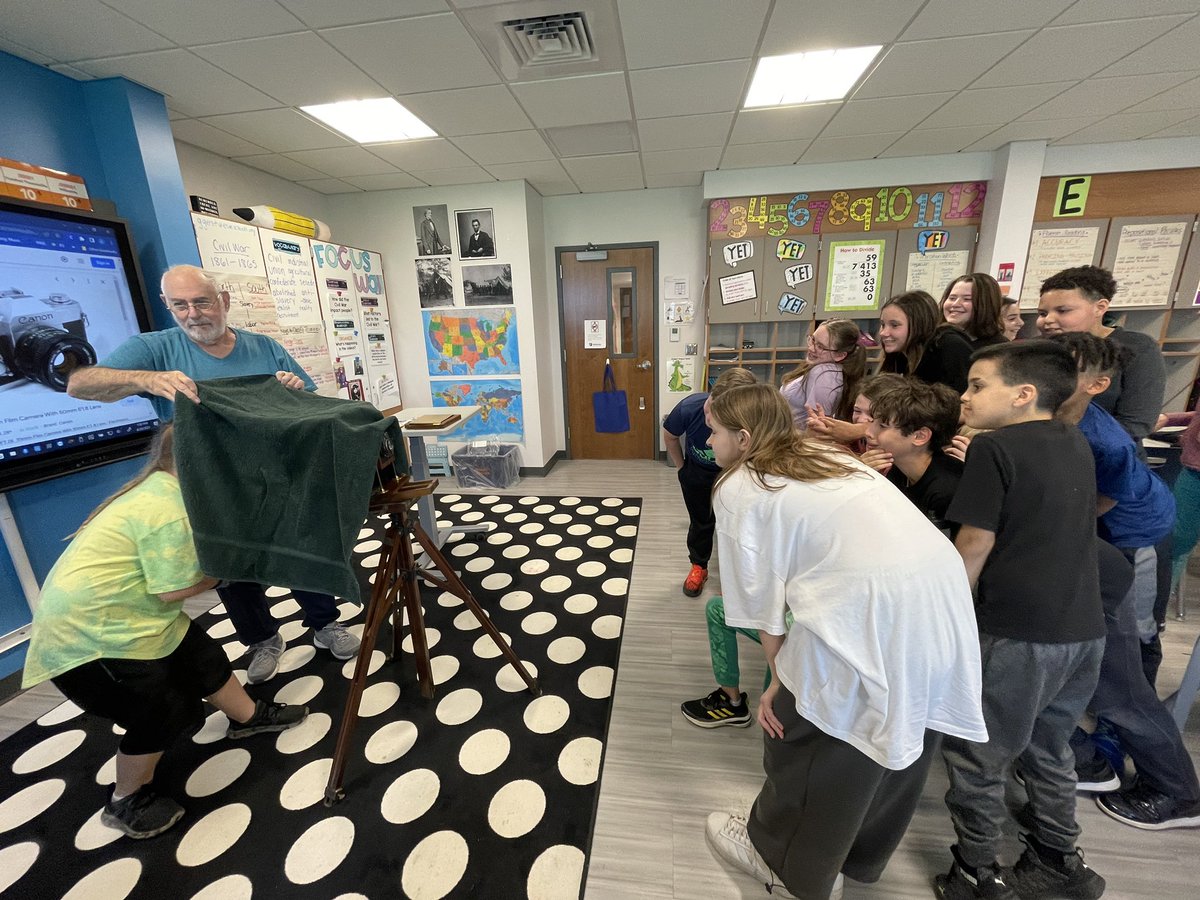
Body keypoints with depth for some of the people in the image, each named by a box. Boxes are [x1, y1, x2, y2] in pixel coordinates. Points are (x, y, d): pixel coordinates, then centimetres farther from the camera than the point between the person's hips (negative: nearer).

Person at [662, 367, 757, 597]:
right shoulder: (689, 408, -35)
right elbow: (670, 435, -10)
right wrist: (680, 467, -1)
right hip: (697, 472, 1)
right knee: (700, 521, 14)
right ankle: (699, 567, 37)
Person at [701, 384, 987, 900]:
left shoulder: (739, 488, -1)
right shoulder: (827, 456, 22)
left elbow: (761, 597, -1)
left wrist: (780, 679, 12)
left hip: (870, 610, -8)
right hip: (942, 593, 9)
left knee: (802, 736, 17)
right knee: (900, 739, 27)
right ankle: (860, 856, 53)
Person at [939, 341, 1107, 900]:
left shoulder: (994, 447, -14)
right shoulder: (1075, 445, 9)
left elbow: (974, 547, -14)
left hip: (1017, 632, -8)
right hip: (1083, 629, 8)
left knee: (974, 755, 9)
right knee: (1048, 748, 24)